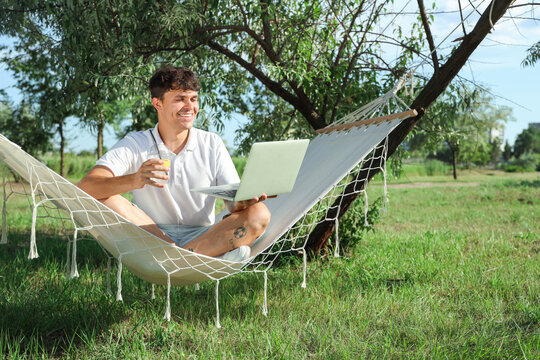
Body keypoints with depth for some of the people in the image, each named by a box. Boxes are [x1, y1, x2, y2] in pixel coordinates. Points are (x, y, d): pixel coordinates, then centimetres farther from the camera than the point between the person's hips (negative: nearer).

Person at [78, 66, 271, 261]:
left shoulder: (212, 144, 6)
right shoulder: (135, 144, -1)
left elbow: (234, 202, 0)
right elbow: (86, 187, -15)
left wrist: (246, 199, -26)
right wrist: (133, 181, -37)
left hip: (202, 237, 1)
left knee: (259, 214, -22)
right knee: (104, 198, -25)